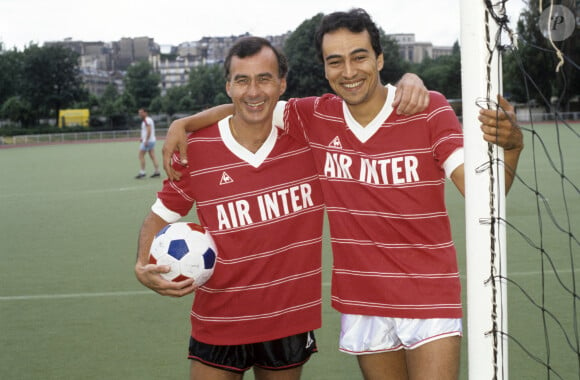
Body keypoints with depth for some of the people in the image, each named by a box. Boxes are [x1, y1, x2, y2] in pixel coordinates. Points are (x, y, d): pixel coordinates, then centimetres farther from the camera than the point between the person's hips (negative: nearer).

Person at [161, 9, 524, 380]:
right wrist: (184, 123, -3)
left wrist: (511, 146, -38)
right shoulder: (316, 116, -2)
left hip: (429, 299, -3)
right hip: (362, 303, 3)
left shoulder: (429, 109, -11)